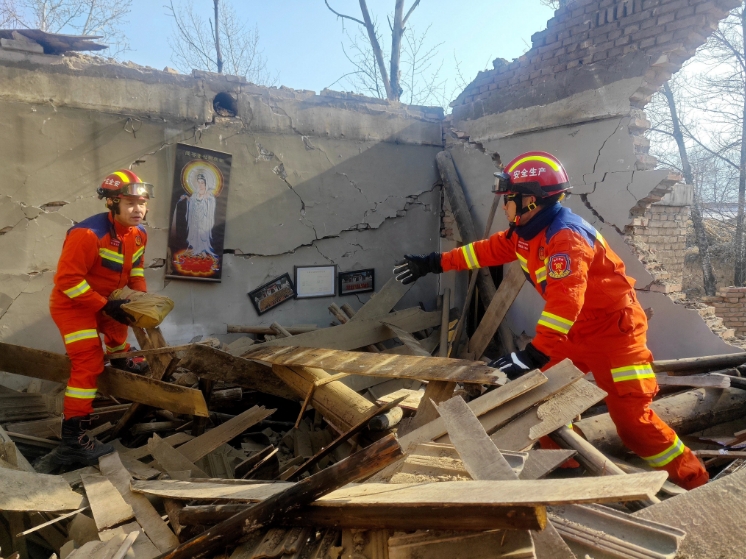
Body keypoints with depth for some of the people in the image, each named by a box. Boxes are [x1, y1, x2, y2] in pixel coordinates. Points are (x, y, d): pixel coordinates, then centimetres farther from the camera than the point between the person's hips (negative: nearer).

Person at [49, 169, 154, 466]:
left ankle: (119, 359, 65)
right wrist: (105, 306, -28)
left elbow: (135, 267, 14)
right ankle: (73, 441, -12)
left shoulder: (139, 233, -4)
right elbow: (67, 280, -28)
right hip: (72, 305, -9)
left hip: (102, 300, 9)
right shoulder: (88, 233, -30)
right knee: (89, 363, -15)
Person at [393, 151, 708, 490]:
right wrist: (433, 263, 12)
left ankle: (695, 484, 11)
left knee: (632, 418, -9)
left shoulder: (566, 237, -29)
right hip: (576, 331, 9)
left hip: (614, 329, -9)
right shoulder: (525, 232, 1)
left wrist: (533, 355, -46)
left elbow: (565, 302, -39)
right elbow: (486, 250, 11)